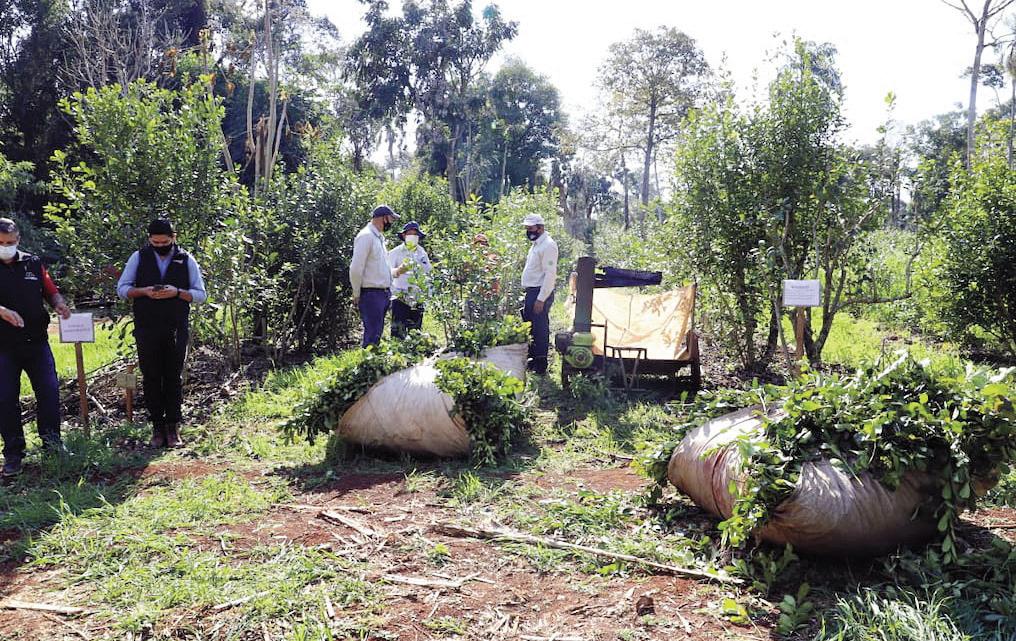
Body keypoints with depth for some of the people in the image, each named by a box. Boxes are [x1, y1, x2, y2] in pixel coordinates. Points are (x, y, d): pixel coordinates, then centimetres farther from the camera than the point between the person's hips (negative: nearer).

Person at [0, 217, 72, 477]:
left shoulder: (33, 263, 8)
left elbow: (51, 291, 13)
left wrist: (59, 304, -8)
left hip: (37, 340, 2)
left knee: (49, 390, -2)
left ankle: (51, 440, 13)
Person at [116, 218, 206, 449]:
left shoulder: (186, 260, 4)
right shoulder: (139, 257, 5)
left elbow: (200, 294, 3)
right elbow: (122, 288, 5)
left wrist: (177, 292, -14)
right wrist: (144, 291, -13)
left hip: (177, 330, 0)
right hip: (146, 330, 1)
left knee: (174, 378, 2)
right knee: (151, 378, 3)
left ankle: (173, 429, 7)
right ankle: (157, 428, 11)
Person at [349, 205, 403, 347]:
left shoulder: (379, 237, 18)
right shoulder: (366, 236, -12)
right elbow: (356, 269, -17)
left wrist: (397, 271, 10)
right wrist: (356, 295, -12)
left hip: (384, 294, 10)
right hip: (371, 294, -9)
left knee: (377, 334, 13)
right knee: (372, 336, -10)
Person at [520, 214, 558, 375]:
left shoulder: (548, 245, -14)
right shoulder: (536, 244, 18)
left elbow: (550, 274, -20)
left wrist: (541, 299, -22)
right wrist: (530, 295, 18)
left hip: (540, 293, -10)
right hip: (531, 292, 10)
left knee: (540, 328, -4)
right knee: (530, 327, 16)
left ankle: (541, 365, 3)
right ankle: (533, 358, 27)